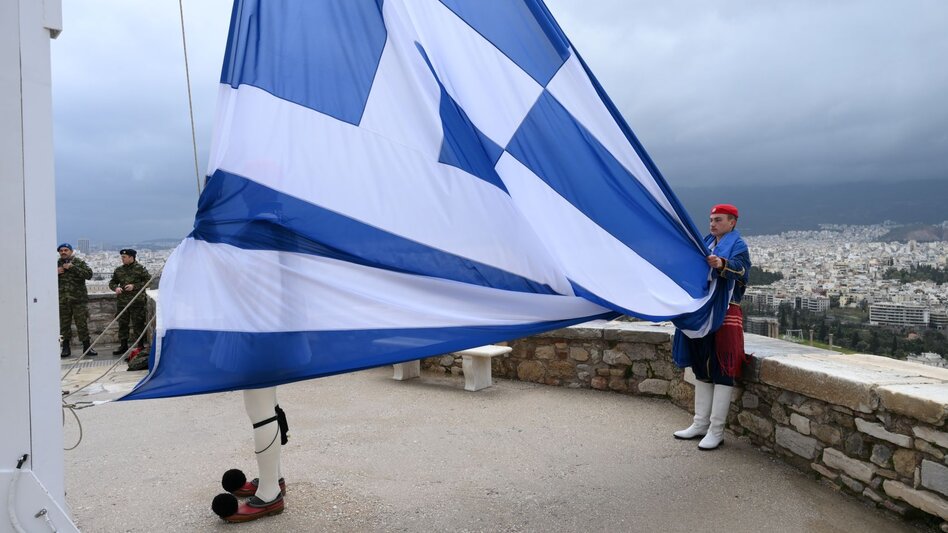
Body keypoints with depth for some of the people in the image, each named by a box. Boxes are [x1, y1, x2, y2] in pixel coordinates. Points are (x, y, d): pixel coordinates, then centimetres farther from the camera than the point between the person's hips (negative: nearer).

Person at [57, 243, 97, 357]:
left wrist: (72, 267, -17)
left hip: (79, 300, -3)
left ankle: (87, 347, 7)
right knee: (64, 325, 7)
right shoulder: (56, 264, 11)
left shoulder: (79, 263, 3)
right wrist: (55, 273, -6)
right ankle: (66, 348, 17)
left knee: (82, 324, -1)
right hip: (62, 301, 3)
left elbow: (89, 274, -13)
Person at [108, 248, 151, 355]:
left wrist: (134, 286, -15)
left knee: (138, 324, -1)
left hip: (136, 302, -5)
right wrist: (116, 287, -5)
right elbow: (112, 282, 18)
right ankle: (124, 346, 21)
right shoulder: (119, 270, 10)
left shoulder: (140, 269, -3)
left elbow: (148, 281, -6)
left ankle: (141, 346, 9)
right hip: (122, 302, 5)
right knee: (122, 324, 10)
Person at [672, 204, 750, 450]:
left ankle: (716, 430, 0)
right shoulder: (706, 243, 18)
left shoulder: (738, 245, -5)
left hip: (725, 316, -8)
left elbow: (739, 268, -27)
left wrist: (722, 264, -46)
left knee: (722, 372, -4)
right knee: (702, 370, 12)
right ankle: (700, 424, 21)